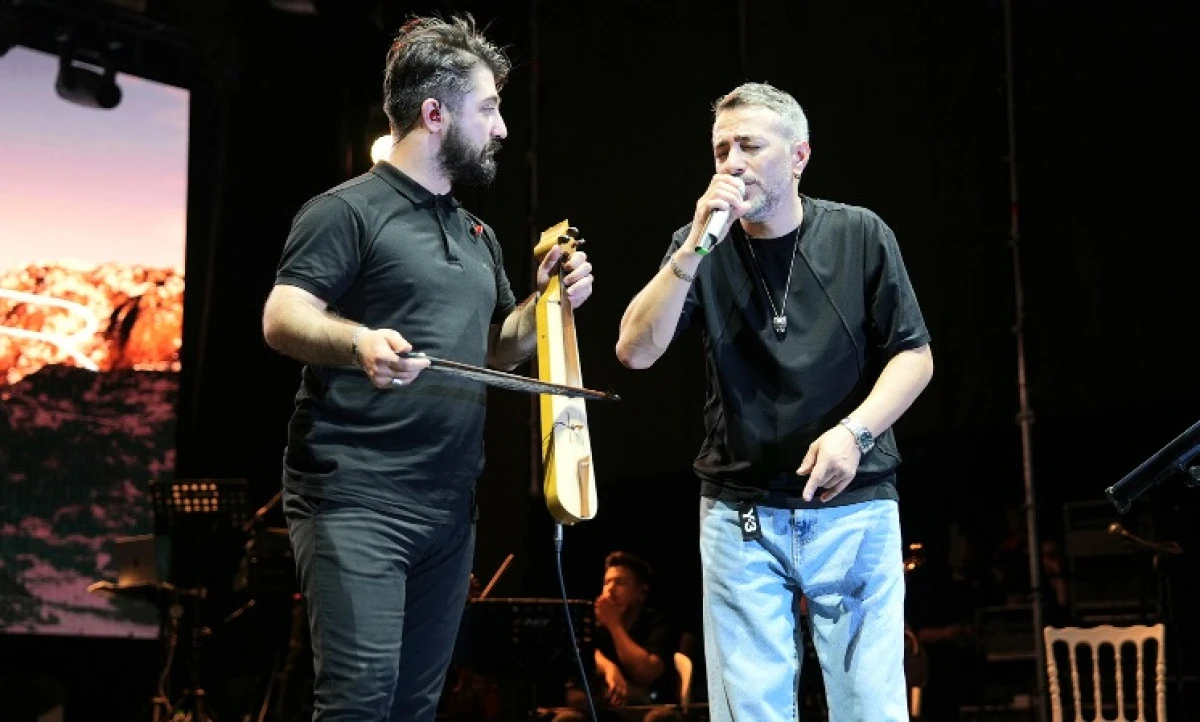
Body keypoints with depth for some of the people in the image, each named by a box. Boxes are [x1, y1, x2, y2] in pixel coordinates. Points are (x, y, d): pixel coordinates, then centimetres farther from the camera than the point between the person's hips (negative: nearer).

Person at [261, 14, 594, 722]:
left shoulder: (478, 234, 19)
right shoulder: (349, 210, -5)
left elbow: (496, 350, 26)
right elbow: (282, 319, -15)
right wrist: (359, 341, -35)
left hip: (450, 506, 8)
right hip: (355, 500, -8)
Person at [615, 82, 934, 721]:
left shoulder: (860, 236, -1)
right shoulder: (699, 248, 2)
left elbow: (914, 356, 2)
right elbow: (635, 351, -9)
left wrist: (854, 431, -15)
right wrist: (696, 248, -18)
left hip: (855, 506, -1)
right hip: (740, 514, 1)